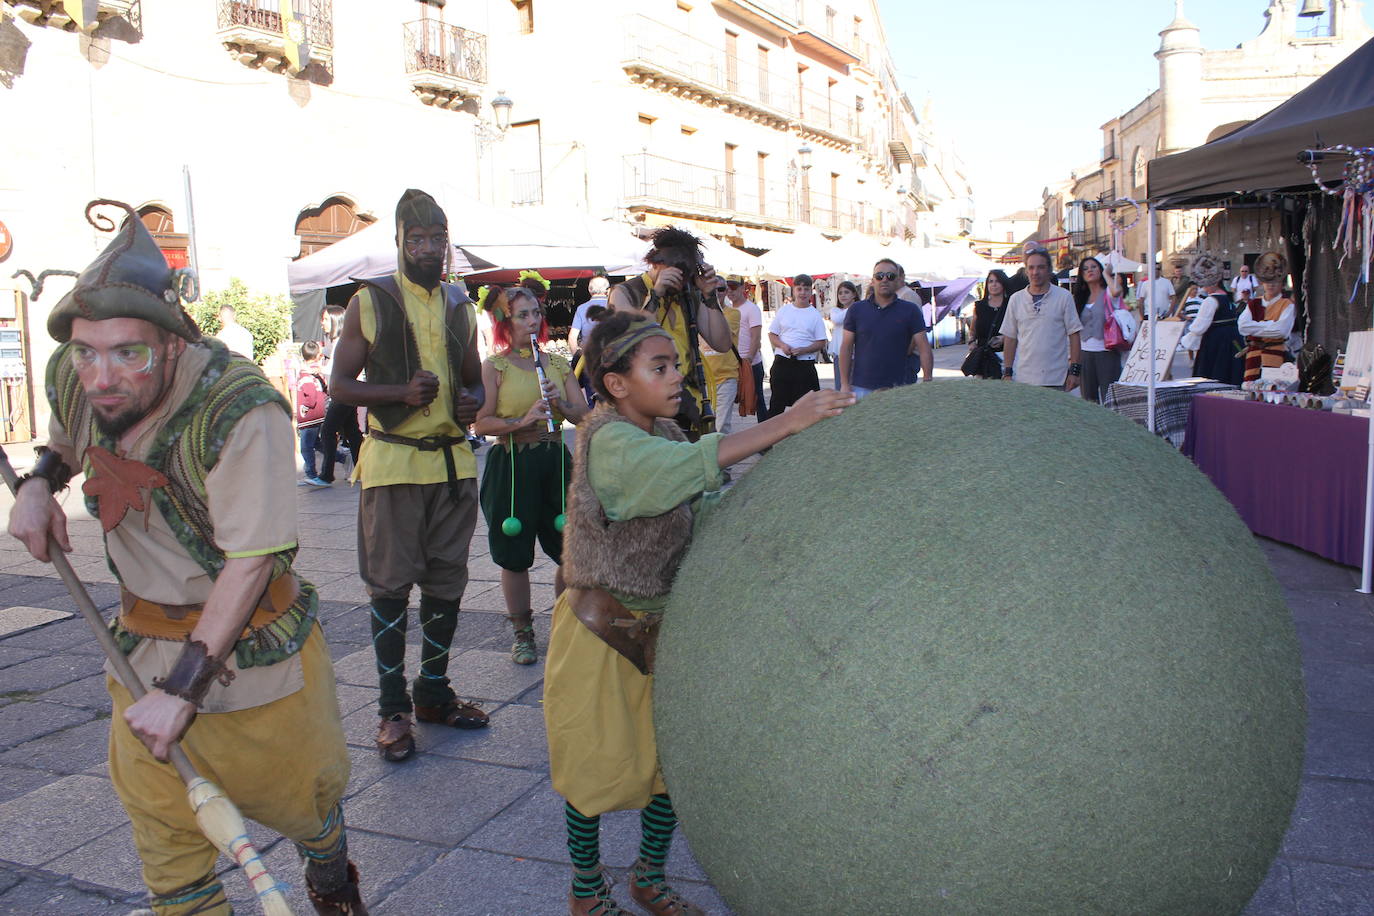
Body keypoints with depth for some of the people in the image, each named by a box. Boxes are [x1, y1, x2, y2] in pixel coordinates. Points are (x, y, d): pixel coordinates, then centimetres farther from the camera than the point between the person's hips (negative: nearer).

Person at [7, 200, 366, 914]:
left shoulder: (242, 412, -29)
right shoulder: (71, 379, -8)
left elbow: (251, 562, -27)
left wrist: (183, 689, -28)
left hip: (250, 644, -4)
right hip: (143, 638, 5)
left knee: (299, 792, 14)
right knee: (159, 815, 9)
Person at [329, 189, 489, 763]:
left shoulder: (460, 306, 13)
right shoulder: (369, 303, -1)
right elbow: (340, 383, -2)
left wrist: (473, 402, -2)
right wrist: (401, 392, -18)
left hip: (454, 459, 5)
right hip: (393, 461, -5)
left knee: (446, 581, 10)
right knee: (391, 584, 0)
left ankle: (434, 692, 25)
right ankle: (393, 707, 11)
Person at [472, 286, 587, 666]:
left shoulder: (558, 363, 10)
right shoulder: (494, 366, -2)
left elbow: (584, 414, 7)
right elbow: (481, 423, -10)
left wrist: (561, 403, -12)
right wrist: (522, 421, -22)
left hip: (555, 460, 4)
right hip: (511, 464, -3)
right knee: (515, 556, 4)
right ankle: (523, 634, 20)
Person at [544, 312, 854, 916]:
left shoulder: (664, 433, 4)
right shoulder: (608, 440, -23)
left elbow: (703, 505, 2)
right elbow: (685, 465, -40)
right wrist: (783, 424, -43)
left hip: (662, 625, 7)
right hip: (602, 632, -7)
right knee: (597, 764, 8)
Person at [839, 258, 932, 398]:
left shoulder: (910, 310, 3)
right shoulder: (857, 309, 6)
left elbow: (925, 350, 0)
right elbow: (846, 348, 6)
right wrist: (844, 384, -1)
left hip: (896, 390, 0)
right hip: (861, 388, 0)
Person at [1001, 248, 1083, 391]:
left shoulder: (1064, 297, 2)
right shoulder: (1016, 299, 8)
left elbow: (1074, 335, 2)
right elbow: (1010, 338, 11)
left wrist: (1075, 371, -4)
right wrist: (1007, 373, 6)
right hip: (1023, 379, 2)